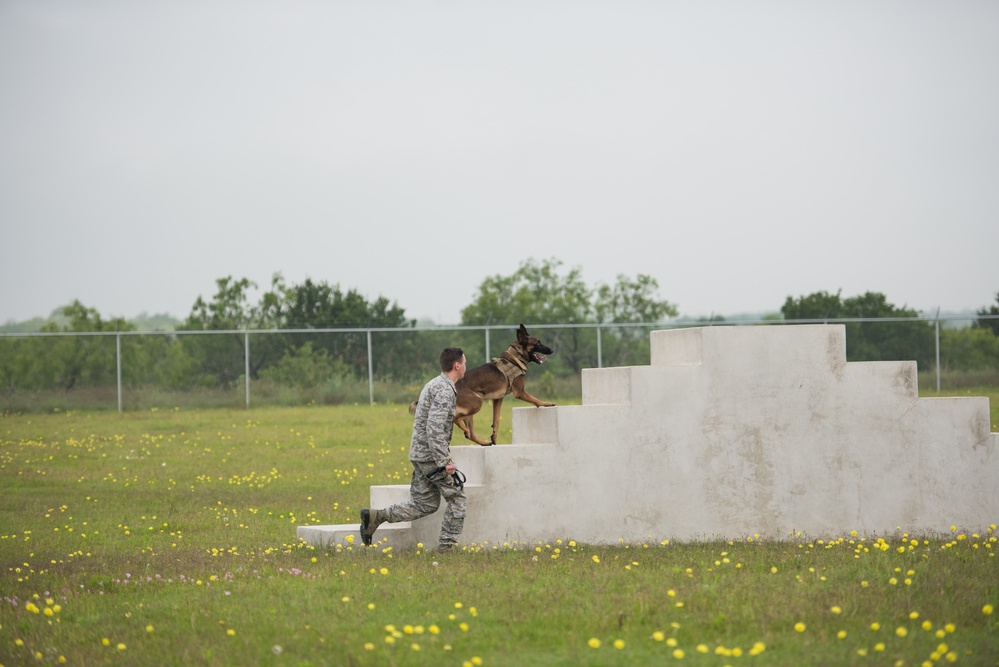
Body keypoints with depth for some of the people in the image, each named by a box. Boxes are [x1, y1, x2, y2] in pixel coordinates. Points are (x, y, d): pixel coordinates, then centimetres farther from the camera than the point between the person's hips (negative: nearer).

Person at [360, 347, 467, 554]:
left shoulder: (433, 385, 17)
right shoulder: (445, 390, -16)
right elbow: (435, 427, -25)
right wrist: (444, 462, -25)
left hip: (419, 453, 9)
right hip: (432, 454, -9)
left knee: (425, 503, 10)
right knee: (456, 498, 1)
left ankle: (376, 516, 1)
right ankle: (447, 544, 0)